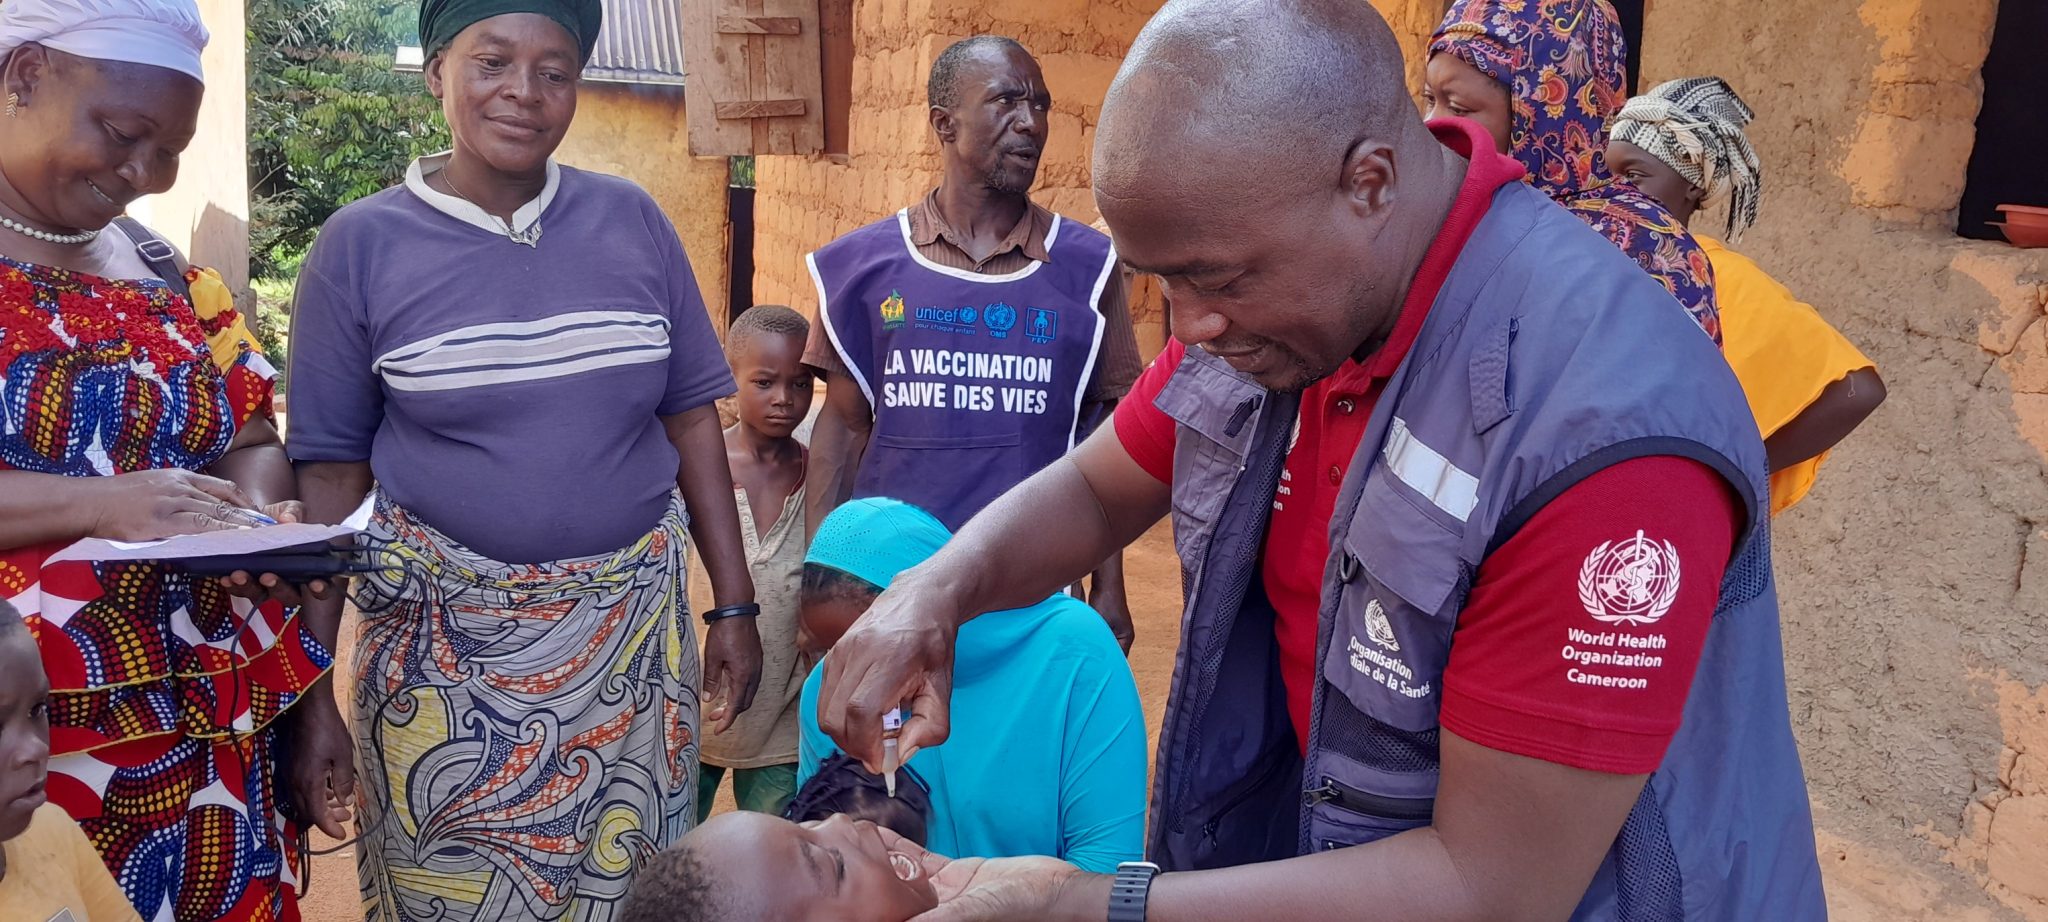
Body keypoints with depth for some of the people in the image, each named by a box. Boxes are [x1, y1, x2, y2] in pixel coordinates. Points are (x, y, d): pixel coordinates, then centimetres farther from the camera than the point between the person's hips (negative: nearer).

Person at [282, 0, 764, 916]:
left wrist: (734, 605, 2)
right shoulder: (361, 244, -5)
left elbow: (692, 420, 5)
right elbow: (329, 477, -3)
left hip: (635, 628, 2)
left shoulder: (632, 221, 0)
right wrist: (311, 695, -6)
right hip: (447, 645, -1)